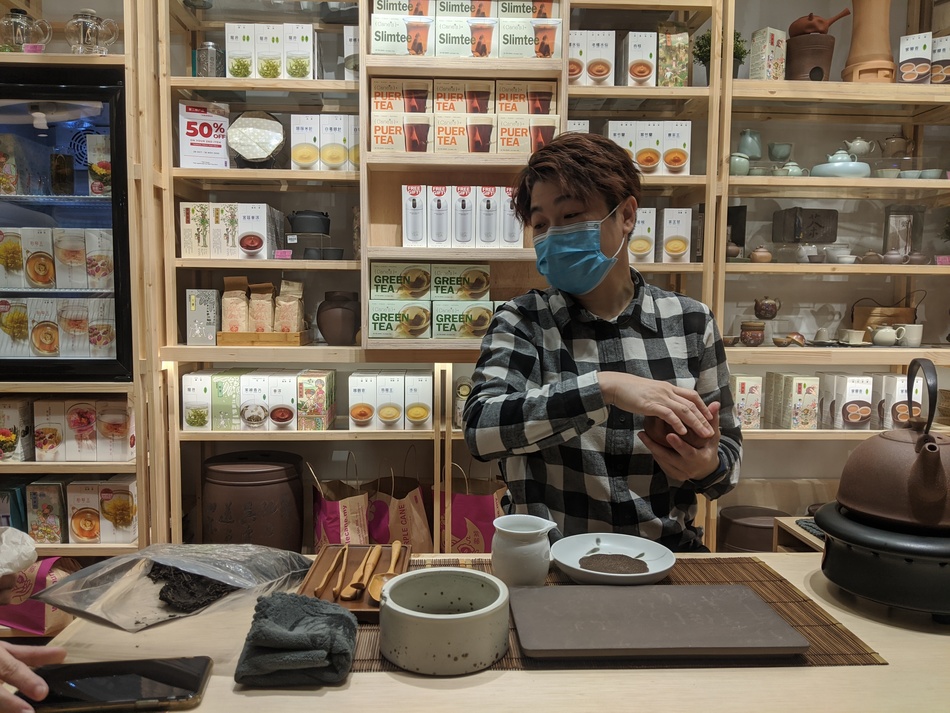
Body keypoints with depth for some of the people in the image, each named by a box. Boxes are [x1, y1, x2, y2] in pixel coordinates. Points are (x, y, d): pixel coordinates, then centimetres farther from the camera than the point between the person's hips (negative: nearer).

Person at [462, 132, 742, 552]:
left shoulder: (691, 322, 2)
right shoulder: (522, 322, -3)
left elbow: (729, 450, 9)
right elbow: (479, 428, -20)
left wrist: (707, 468, -14)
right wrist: (604, 388, -30)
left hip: (667, 553, 2)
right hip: (550, 560, -1)